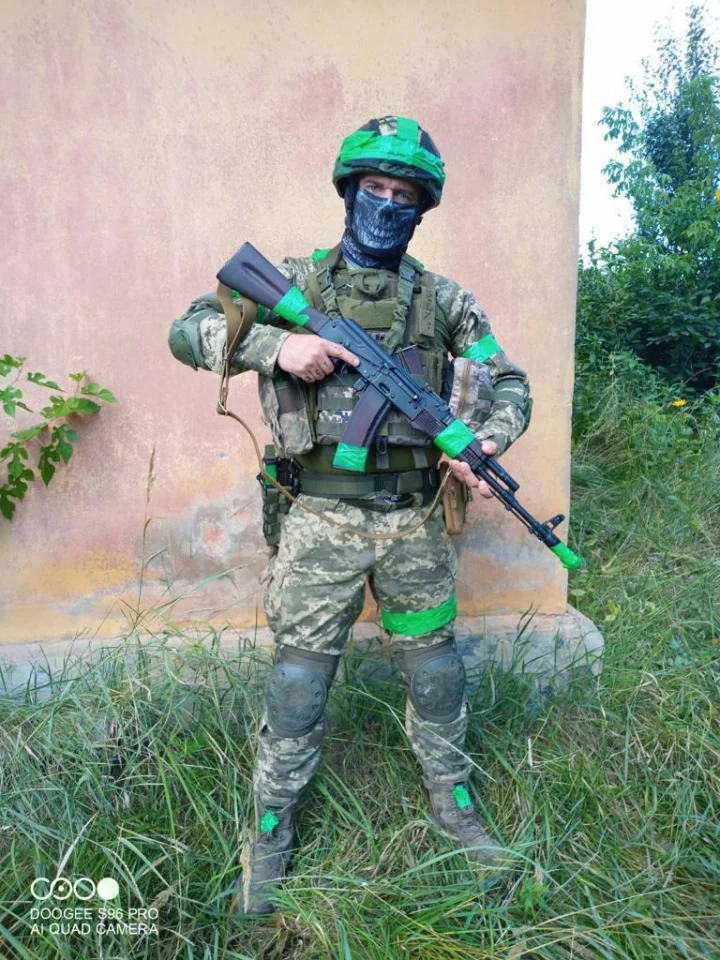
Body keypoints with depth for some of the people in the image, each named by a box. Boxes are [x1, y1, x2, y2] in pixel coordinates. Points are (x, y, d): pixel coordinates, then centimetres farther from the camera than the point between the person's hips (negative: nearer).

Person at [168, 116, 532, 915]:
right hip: (322, 518, -2)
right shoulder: (293, 281, 2)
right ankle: (272, 832, 31)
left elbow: (509, 383, 8)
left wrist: (487, 442, -14)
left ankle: (451, 804, 41)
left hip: (413, 522, 2)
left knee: (436, 674, 15)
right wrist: (275, 343, -17)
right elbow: (188, 331, 0)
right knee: (298, 682, 7)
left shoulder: (445, 299, 6)